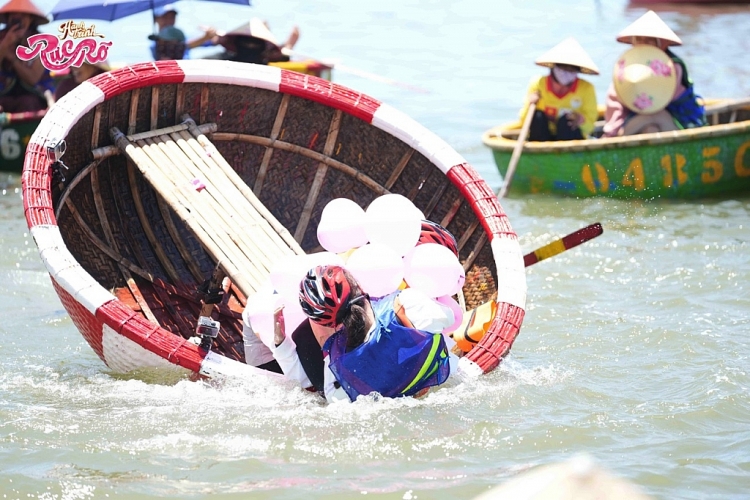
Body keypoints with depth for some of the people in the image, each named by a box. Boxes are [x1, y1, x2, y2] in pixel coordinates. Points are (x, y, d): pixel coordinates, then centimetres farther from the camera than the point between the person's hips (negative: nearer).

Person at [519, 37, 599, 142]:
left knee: (565, 119, -29)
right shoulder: (538, 84, -5)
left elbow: (589, 126, -5)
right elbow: (523, 121, -3)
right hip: (543, 138, 1)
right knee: (538, 115, -26)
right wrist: (529, 105, -23)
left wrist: (581, 120, -28)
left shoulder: (586, 89, -6)